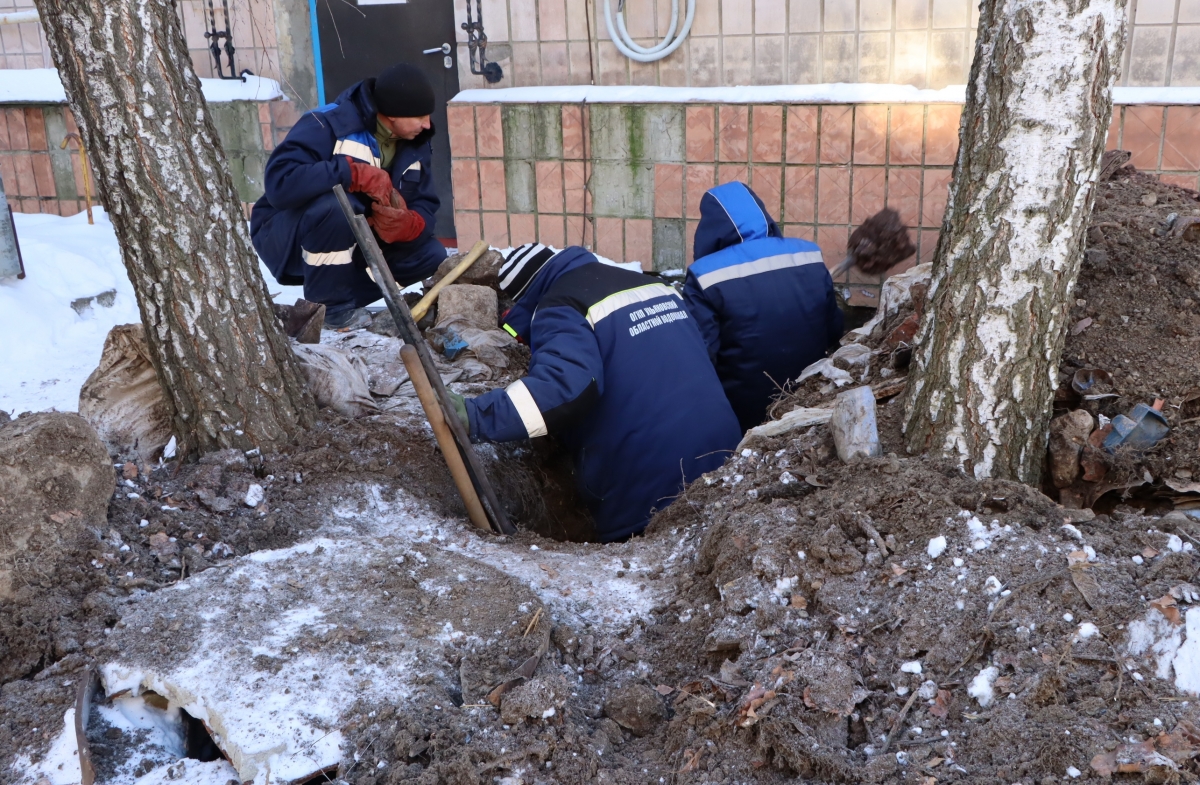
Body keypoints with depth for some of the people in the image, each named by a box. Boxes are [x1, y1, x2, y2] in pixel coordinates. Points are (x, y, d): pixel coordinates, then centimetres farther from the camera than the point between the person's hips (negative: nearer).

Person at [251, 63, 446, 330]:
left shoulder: (415, 145, -2)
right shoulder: (326, 125, -24)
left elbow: (426, 207, -7)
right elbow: (279, 183, -37)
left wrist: (405, 225, -31)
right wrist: (355, 173, -40)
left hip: (356, 245, 6)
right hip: (287, 239, -6)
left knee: (432, 256, -12)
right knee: (335, 205, -38)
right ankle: (328, 307, -17)